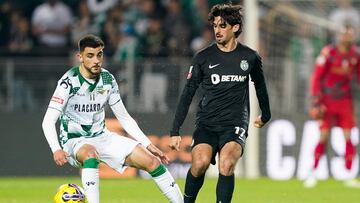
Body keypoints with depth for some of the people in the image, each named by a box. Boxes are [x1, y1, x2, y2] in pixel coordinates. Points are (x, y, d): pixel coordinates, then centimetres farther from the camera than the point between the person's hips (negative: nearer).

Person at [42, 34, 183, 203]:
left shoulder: (107, 80, 0)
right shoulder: (69, 81, -17)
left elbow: (124, 118, 10)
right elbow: (48, 121, -21)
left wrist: (148, 144, 1)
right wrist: (56, 150, -38)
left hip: (102, 138, 5)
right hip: (75, 142, -5)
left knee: (151, 161, -6)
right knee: (90, 153, -41)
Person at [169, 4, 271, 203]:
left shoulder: (250, 58, 5)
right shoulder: (203, 58, 2)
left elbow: (260, 86, 24)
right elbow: (187, 95, 5)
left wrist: (265, 116, 37)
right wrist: (175, 131, 0)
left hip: (235, 125, 0)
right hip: (207, 124, 0)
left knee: (226, 164, -29)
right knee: (200, 163, -26)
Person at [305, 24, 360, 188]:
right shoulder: (328, 53, -13)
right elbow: (316, 78, -10)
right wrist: (316, 103, -12)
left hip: (345, 102, 3)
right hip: (327, 102, -3)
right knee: (323, 137, -5)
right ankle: (313, 172, 6)